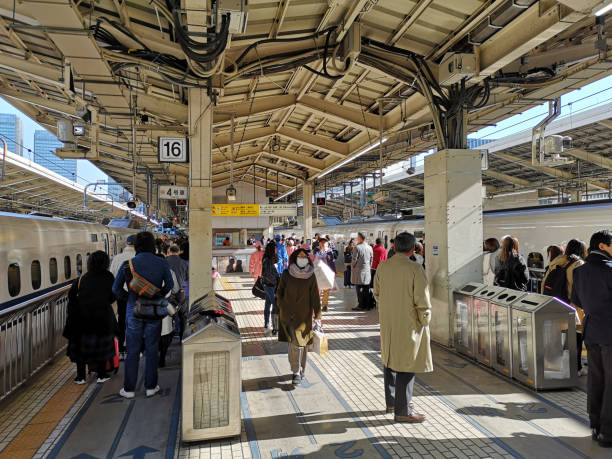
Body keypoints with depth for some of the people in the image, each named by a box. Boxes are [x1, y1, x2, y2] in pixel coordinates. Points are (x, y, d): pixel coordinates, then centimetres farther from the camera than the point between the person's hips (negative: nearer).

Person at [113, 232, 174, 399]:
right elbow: (169, 285, 3)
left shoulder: (128, 264, -8)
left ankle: (129, 389, 17)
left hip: (134, 310, 0)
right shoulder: (162, 263, -7)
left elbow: (116, 289, -1)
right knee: (151, 349, 10)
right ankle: (150, 387, 17)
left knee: (133, 350, 9)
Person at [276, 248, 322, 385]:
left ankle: (298, 370, 19)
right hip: (289, 313, 0)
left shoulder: (311, 275, -2)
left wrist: (317, 315, -9)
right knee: (295, 341, -5)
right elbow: (279, 292, 6)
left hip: (304, 313, 0)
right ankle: (297, 371, 6)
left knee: (301, 341, 2)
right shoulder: (286, 274, -3)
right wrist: (283, 310, -1)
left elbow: (315, 295, -5)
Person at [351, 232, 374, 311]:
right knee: (366, 289, 10)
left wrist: (352, 268, 4)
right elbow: (371, 260, 12)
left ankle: (361, 305, 1)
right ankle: (367, 305, 14)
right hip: (367, 271, 6)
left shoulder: (357, 247, -12)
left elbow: (354, 260, -10)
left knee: (359, 289, -1)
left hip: (359, 271, -6)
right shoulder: (369, 248, 7)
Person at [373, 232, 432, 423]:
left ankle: (391, 402, 34)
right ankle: (402, 411, 12)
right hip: (409, 324, -6)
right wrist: (425, 320, -2)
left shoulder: (382, 267, 0)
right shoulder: (415, 269, -18)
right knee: (406, 366, 4)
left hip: (387, 323, 6)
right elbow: (422, 299, -16)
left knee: (390, 361, 20)